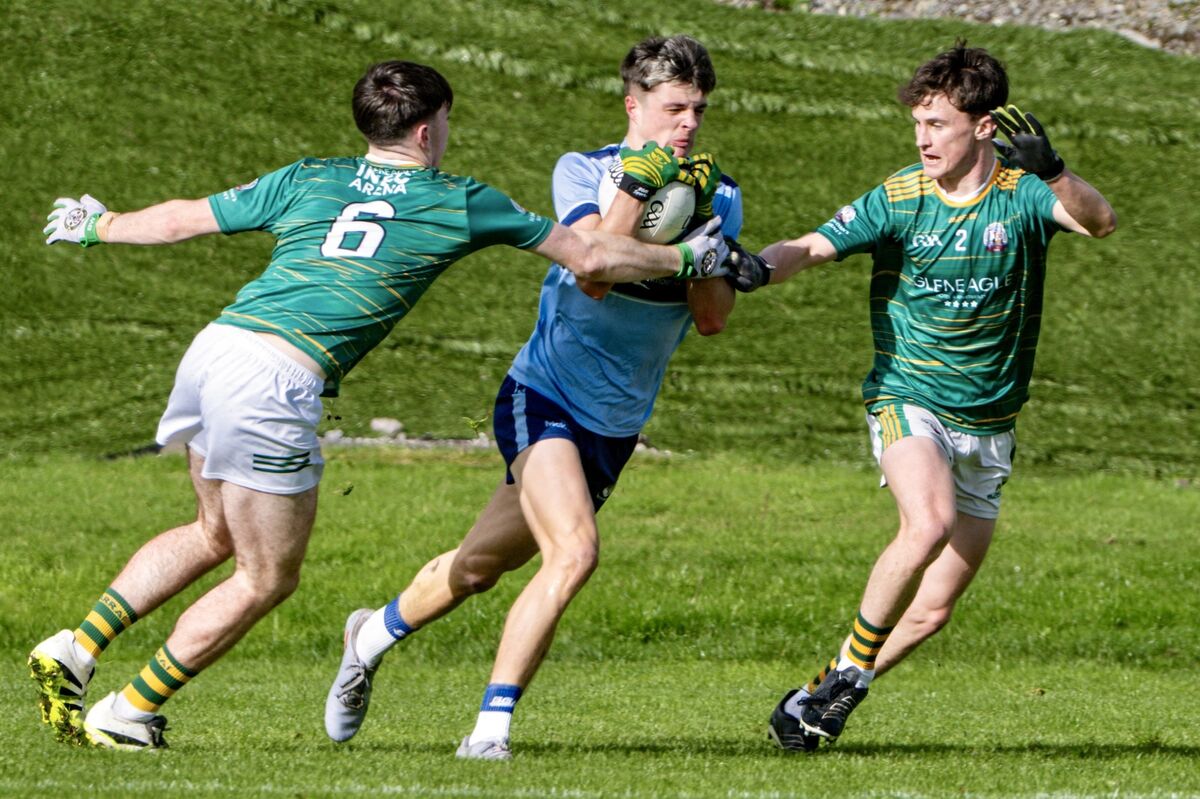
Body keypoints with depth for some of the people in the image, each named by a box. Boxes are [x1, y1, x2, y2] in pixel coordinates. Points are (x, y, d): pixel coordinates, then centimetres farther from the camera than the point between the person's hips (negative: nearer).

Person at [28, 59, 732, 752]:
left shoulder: (309, 179, 18)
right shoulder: (460, 203, 8)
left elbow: (185, 219, 25)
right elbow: (590, 257, 14)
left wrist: (97, 225, 43)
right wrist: (684, 261, 28)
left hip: (214, 348, 7)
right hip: (277, 383, -7)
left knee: (216, 535, 28)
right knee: (268, 578, 8)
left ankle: (75, 650, 19)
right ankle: (126, 713, 9)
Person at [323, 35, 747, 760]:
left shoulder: (719, 196, 2)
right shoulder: (583, 171, -8)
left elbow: (713, 318, -6)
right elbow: (593, 272, -24)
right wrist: (638, 187, -28)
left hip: (616, 425, 5)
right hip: (545, 395, -5)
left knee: (480, 568, 15)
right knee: (574, 551, -27)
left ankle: (372, 636, 41)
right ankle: (492, 726, -19)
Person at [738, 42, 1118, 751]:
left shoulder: (1023, 195, -6)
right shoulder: (899, 199, -4)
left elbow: (1100, 221, -24)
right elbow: (814, 247, -13)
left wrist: (1050, 168, -43)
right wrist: (762, 265, -35)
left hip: (988, 425, 2)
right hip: (908, 402, -2)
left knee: (934, 608, 3)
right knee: (929, 522, -32)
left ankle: (824, 698, 22)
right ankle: (849, 668, -15)